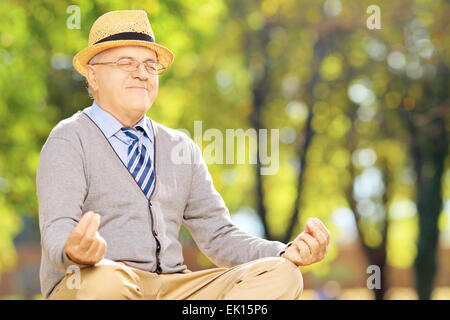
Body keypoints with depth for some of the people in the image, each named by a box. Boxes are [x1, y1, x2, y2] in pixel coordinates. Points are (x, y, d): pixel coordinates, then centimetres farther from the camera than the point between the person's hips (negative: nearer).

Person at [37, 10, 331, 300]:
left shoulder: (182, 148, 18)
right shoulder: (70, 140, 1)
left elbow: (218, 236, 15)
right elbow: (57, 232, -13)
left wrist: (287, 254, -5)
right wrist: (75, 253, -39)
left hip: (173, 289, 6)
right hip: (83, 289, -6)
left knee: (280, 275, -18)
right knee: (104, 279, -42)